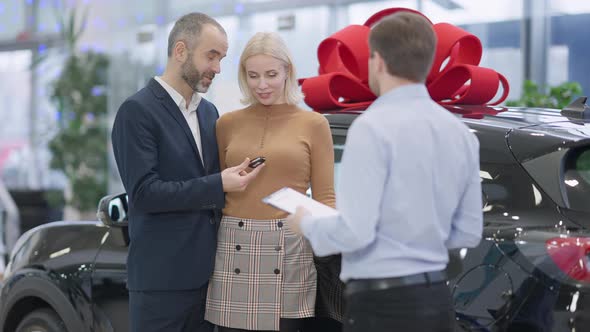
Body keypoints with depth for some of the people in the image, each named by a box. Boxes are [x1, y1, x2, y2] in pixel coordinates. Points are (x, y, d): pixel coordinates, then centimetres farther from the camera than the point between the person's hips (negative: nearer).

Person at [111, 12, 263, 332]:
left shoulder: (209, 112, 14)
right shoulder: (137, 111, -9)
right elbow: (144, 192, -17)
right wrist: (217, 186, -19)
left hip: (207, 271, 7)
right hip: (161, 276, -7)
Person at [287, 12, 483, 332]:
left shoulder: (373, 127, -14)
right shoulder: (460, 132, 8)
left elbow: (354, 230, -19)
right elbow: (469, 231, 14)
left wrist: (307, 224, -1)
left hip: (382, 305, -8)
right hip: (436, 299, 8)